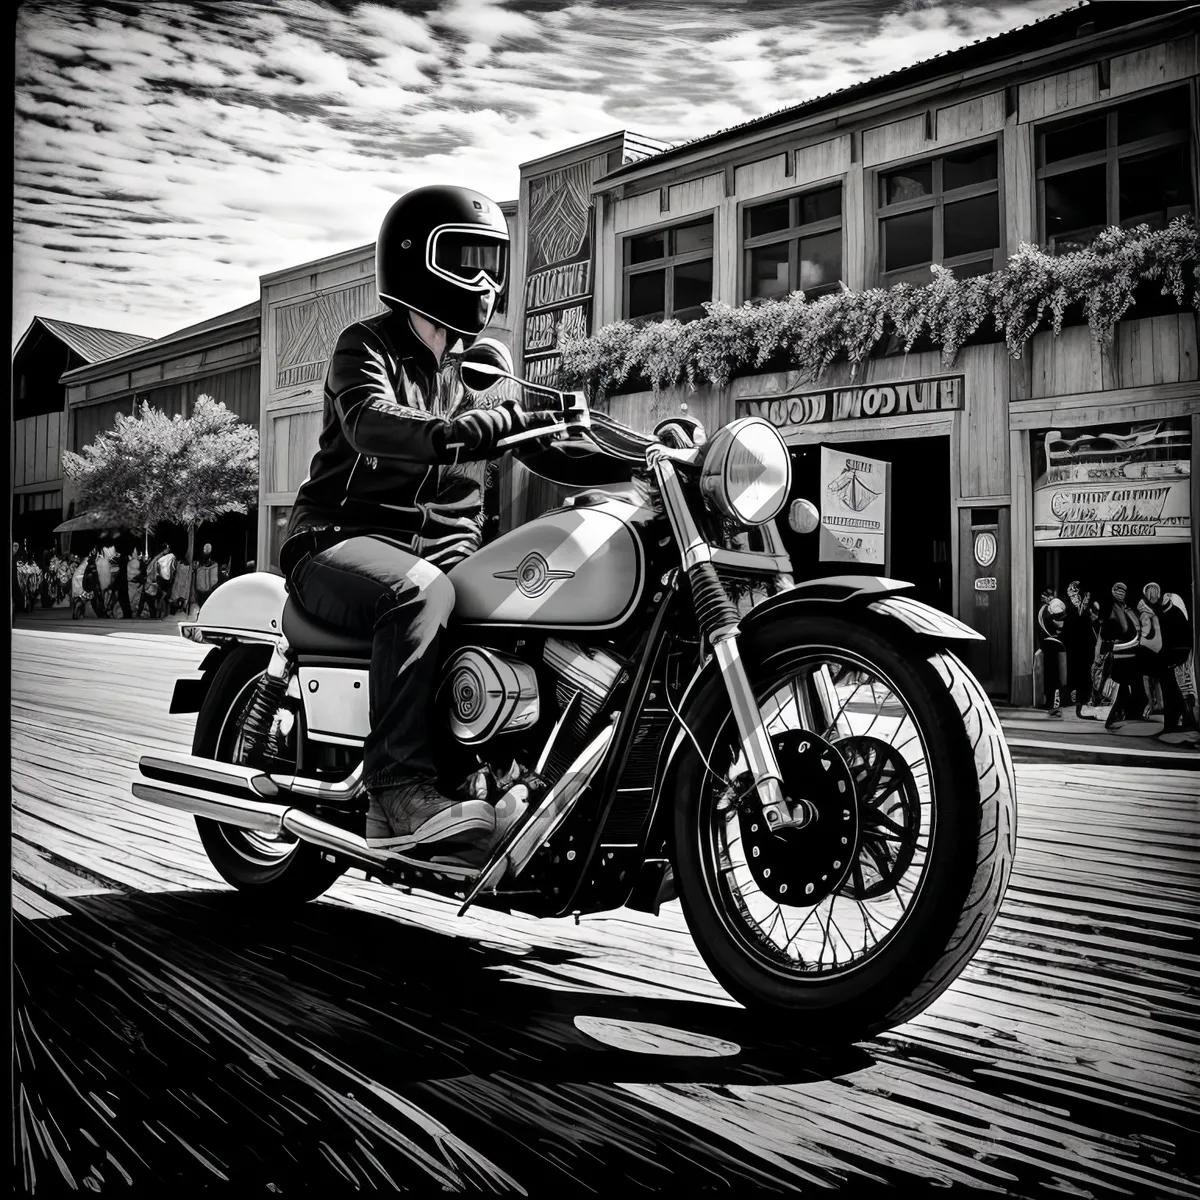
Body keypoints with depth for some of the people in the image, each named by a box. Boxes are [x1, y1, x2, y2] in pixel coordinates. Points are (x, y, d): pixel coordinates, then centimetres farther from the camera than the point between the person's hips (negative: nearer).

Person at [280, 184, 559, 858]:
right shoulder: (367, 346, 0)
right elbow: (374, 427, -23)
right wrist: (512, 421, -36)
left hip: (445, 546, 6)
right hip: (345, 541, -6)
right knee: (421, 593, -38)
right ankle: (399, 792, -41)